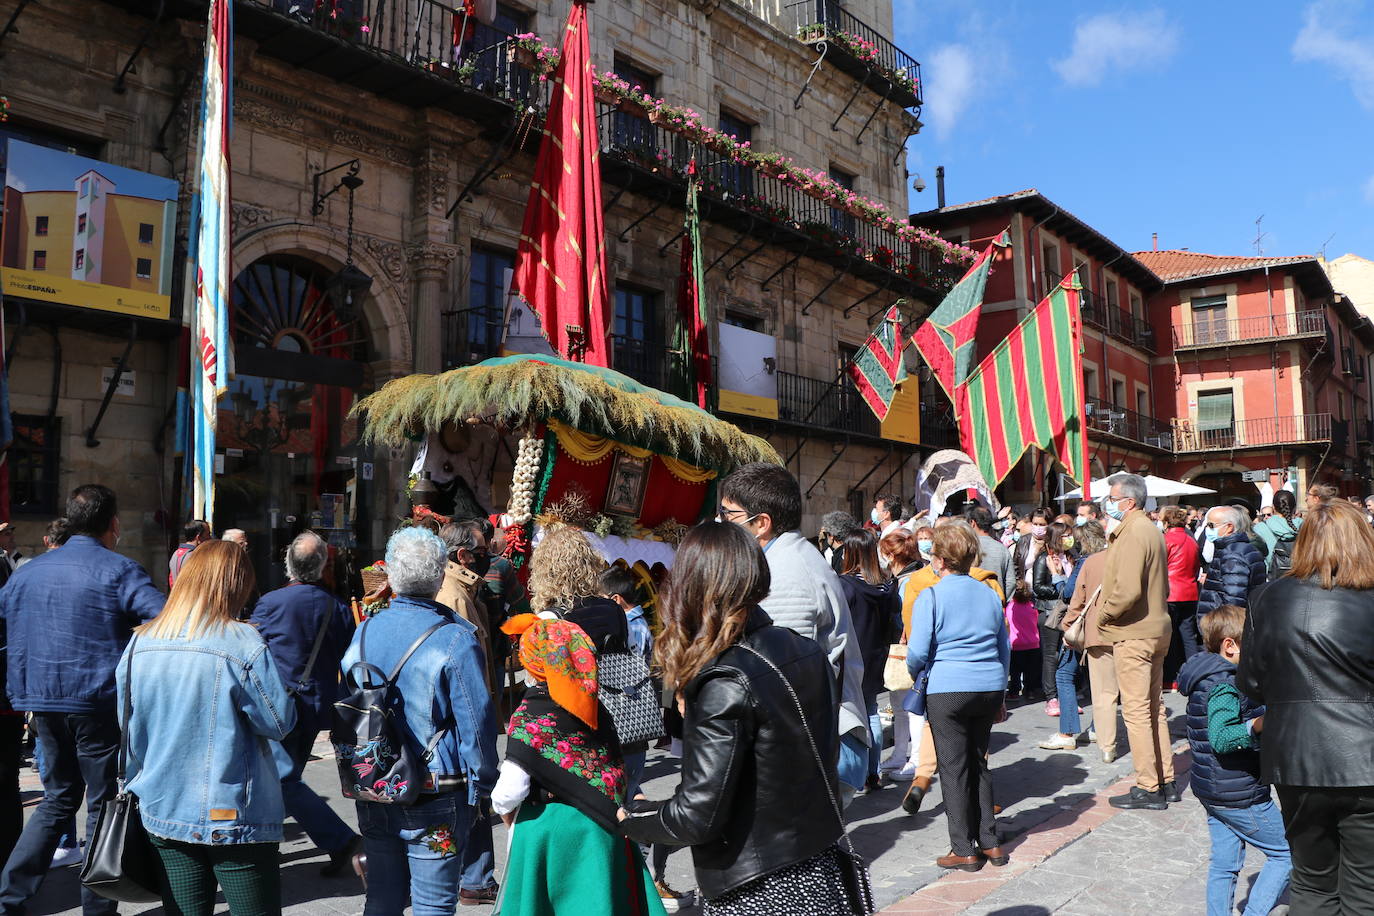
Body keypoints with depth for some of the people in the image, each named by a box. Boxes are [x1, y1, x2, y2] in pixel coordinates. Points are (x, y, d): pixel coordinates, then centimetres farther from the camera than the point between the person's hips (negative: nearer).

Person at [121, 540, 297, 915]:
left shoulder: (140, 642, -2)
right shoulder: (242, 643, -18)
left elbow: (128, 723, 8)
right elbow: (280, 723, -15)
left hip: (162, 811, 5)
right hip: (233, 817, -5)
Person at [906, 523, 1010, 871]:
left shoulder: (930, 597, -9)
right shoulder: (989, 594, 8)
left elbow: (918, 652, -11)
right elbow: (1005, 647, 14)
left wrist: (914, 674, 11)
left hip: (947, 690, -5)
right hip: (990, 688, 5)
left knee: (954, 768, 5)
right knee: (979, 762, 17)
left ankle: (965, 849, 10)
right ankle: (989, 842, 22)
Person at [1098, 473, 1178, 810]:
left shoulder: (1133, 533, -17)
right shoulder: (1152, 530, 14)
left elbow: (1127, 590, -26)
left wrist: (1103, 615, -12)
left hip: (1133, 634, -10)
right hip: (1156, 628, 10)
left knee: (1136, 710, -3)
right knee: (1154, 709, 16)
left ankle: (1148, 788, 2)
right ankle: (1166, 781, 23)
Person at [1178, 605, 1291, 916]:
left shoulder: (1210, 678, 9)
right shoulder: (1225, 687, -21)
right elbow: (1221, 739, -32)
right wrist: (1259, 724, -44)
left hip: (1212, 791, 9)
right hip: (1240, 796, -9)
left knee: (1223, 864, 14)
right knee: (1288, 853, 4)